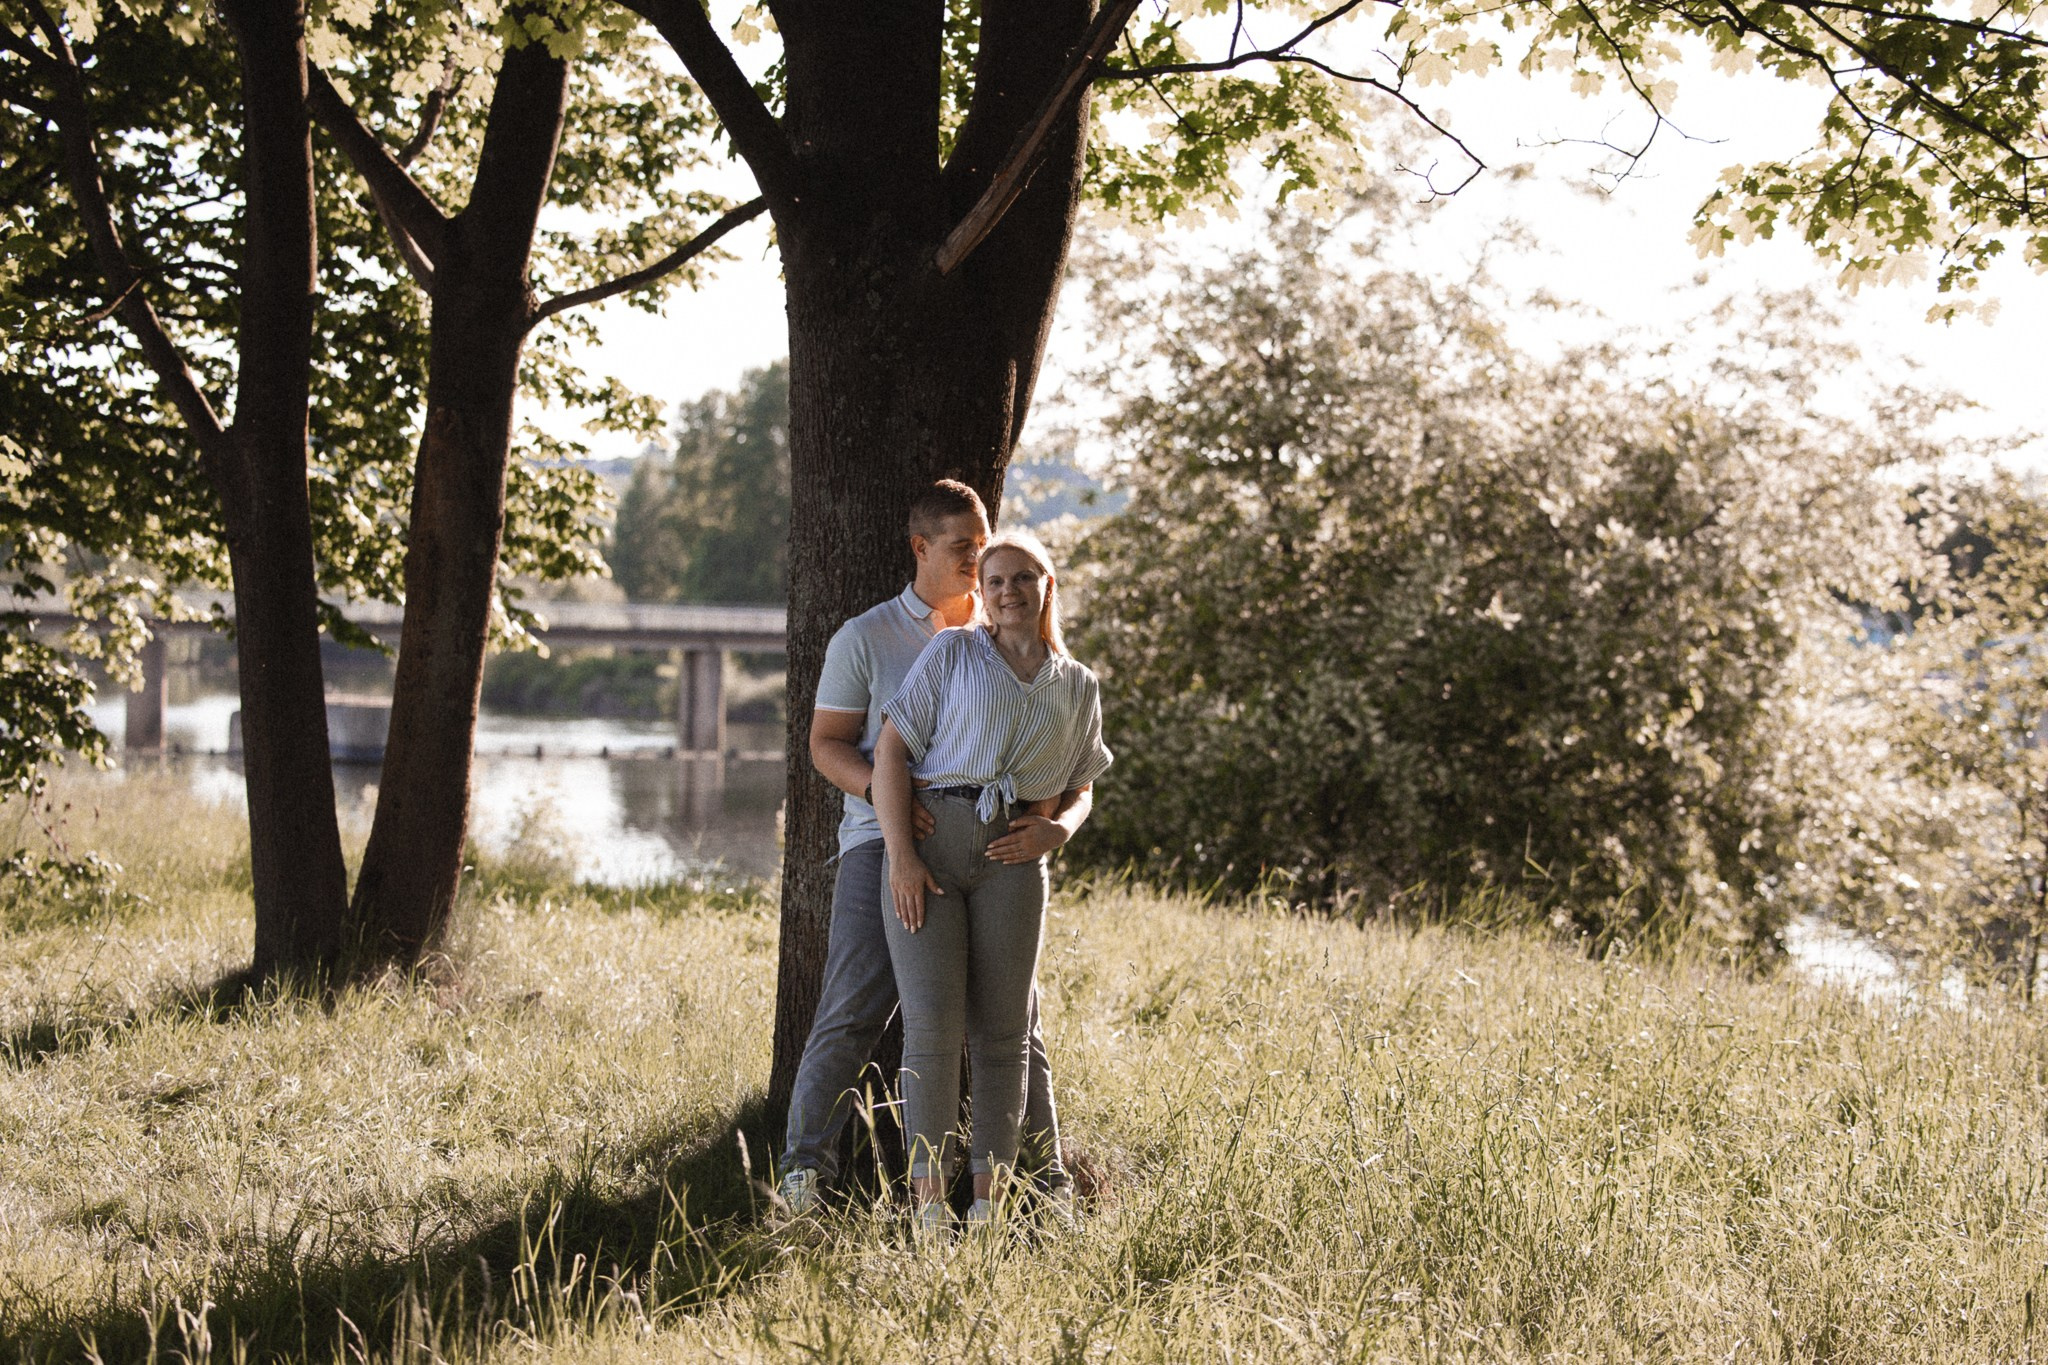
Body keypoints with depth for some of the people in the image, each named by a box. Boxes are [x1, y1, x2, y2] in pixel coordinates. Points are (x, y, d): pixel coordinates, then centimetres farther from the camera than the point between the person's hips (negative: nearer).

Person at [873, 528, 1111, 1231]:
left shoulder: (1078, 686, 16)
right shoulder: (952, 652, 6)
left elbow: (1081, 790, 23)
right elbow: (892, 751, 0)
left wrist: (1058, 829, -2)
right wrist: (901, 856, -11)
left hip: (1013, 858, 3)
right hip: (927, 842, -3)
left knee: (1003, 1031, 1)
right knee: (933, 1025, -10)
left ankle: (989, 1197, 9)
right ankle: (929, 1197, -4)